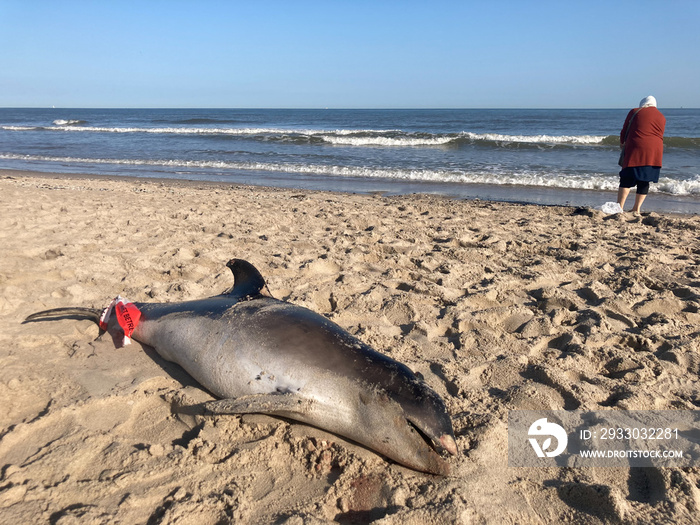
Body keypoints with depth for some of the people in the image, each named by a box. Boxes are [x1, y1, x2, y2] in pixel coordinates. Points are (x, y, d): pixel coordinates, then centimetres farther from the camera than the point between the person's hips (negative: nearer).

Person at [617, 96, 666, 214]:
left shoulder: (635, 112, 6)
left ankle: (620, 207, -15)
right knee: (644, 181, 10)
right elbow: (659, 135, 18)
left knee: (626, 179, -6)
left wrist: (622, 142, 27)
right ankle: (637, 209, 12)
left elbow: (624, 131, 9)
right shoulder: (662, 117, 17)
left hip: (636, 149, -4)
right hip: (655, 152, 4)